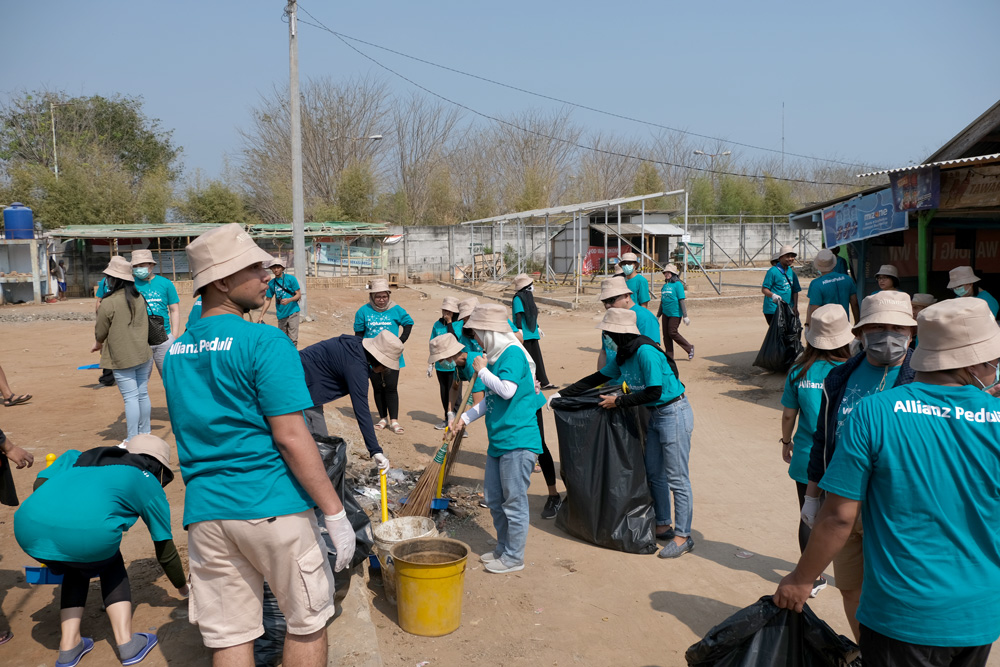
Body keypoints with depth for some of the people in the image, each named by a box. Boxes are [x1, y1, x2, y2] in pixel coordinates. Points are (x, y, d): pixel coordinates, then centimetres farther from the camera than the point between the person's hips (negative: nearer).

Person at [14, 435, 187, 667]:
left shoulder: (78, 456, 35)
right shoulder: (150, 486, 25)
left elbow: (40, 483, 18)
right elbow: (165, 552, 31)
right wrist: (183, 588, 48)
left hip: (29, 528, 4)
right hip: (88, 531, -4)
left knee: (76, 568, 33)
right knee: (111, 564, 29)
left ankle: (69, 646, 26)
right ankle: (126, 643, 22)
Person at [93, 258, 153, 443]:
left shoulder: (108, 303, -15)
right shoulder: (139, 298, 4)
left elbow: (101, 333, -5)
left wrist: (98, 344, 19)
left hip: (122, 358, -6)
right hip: (143, 354, 6)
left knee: (130, 397, -3)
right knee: (143, 394, 13)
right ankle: (145, 433, 23)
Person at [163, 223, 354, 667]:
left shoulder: (175, 351, 9)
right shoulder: (264, 342, -14)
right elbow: (290, 438, -17)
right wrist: (335, 513, -12)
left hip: (204, 510, 6)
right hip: (272, 506, -6)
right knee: (307, 622, 13)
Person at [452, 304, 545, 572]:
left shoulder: (513, 353, -14)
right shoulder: (496, 355, 13)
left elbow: (507, 390, -27)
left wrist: (482, 370, -14)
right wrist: (466, 417, 18)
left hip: (517, 441, -10)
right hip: (498, 439, 10)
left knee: (514, 501, 1)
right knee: (494, 499, 18)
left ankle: (514, 557, 14)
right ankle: (503, 549, 33)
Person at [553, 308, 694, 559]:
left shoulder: (646, 352, -24)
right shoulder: (623, 355, 4)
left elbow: (654, 392, -24)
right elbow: (598, 378, 13)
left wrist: (618, 402, -15)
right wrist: (561, 394, 12)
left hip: (674, 414, -9)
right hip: (655, 415, 10)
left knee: (677, 479, -2)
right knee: (654, 474, 16)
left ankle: (683, 536, 8)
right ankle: (663, 526, 29)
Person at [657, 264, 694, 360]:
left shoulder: (677, 284, -7)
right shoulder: (665, 285, 14)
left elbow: (681, 301, -10)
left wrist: (685, 316, -13)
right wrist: (658, 315, 22)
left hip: (675, 313, -7)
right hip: (665, 313, 7)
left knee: (672, 333, -10)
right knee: (666, 334, 5)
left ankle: (690, 348, 9)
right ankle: (669, 356, 13)